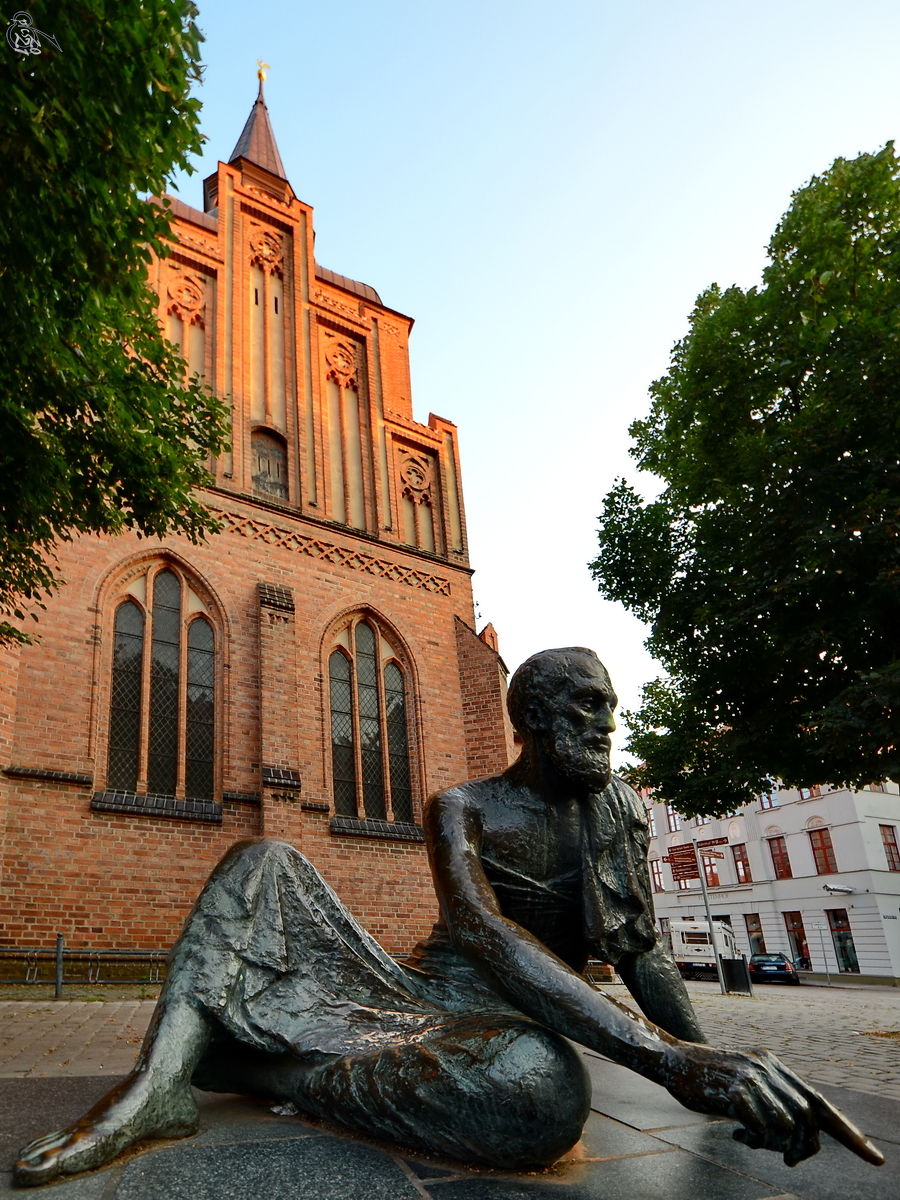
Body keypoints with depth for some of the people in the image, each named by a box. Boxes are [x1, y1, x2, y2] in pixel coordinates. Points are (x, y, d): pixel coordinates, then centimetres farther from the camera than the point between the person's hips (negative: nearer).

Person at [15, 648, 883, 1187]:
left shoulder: (617, 812, 7)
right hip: (411, 992, 1)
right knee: (263, 860, -11)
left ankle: (252, 1065, -24)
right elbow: (481, 933, -23)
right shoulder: (461, 811, -3)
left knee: (546, 1090, -40)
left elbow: (642, 955, 9)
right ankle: (154, 1084, -28)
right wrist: (665, 1058, -35)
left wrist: (712, 1068, -9)